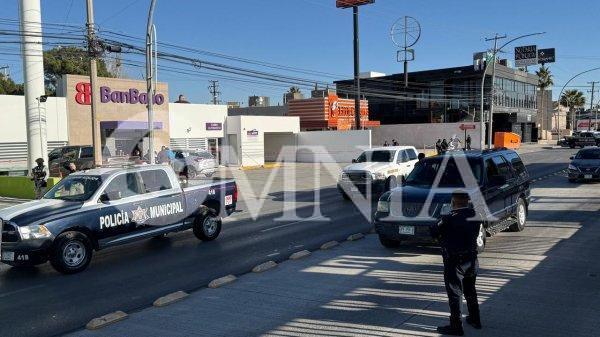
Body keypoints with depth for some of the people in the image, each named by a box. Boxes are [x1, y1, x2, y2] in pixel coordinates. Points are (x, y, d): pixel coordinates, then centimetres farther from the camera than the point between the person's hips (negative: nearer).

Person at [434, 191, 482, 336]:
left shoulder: (449, 219, -21)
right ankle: (475, 319, 36)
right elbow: (476, 234, 8)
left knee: (455, 294, 3)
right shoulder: (475, 216, -3)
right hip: (472, 260, 7)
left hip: (454, 263, -7)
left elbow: (435, 233, -11)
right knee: (470, 291, 23)